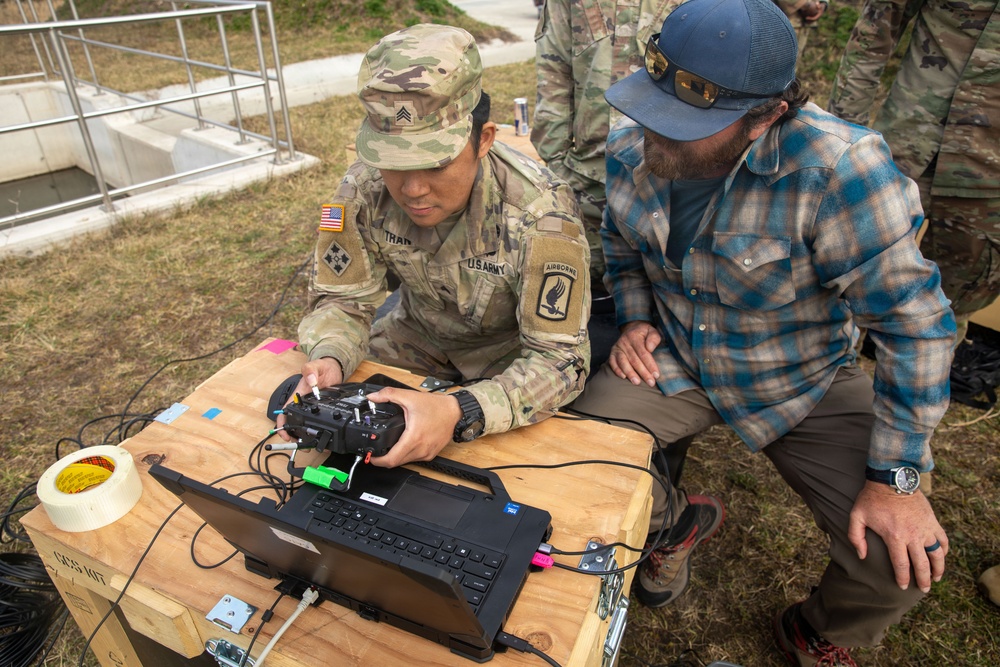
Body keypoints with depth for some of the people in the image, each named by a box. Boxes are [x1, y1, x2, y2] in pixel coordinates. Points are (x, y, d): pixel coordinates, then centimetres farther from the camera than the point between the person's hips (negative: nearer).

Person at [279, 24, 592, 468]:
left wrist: (460, 412, -51)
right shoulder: (365, 189, -22)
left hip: (511, 347, -3)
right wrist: (328, 360, -35)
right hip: (417, 333, 4)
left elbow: (560, 359, -33)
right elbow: (342, 298, -11)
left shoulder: (540, 214, -34)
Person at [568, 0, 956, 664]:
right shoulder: (630, 150, -12)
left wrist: (896, 480, -18)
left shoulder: (840, 169, -29)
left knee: (902, 560, -14)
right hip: (673, 362, 3)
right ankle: (680, 520, 19)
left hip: (802, 384, -2)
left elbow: (914, 322, -22)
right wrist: (636, 320, -9)